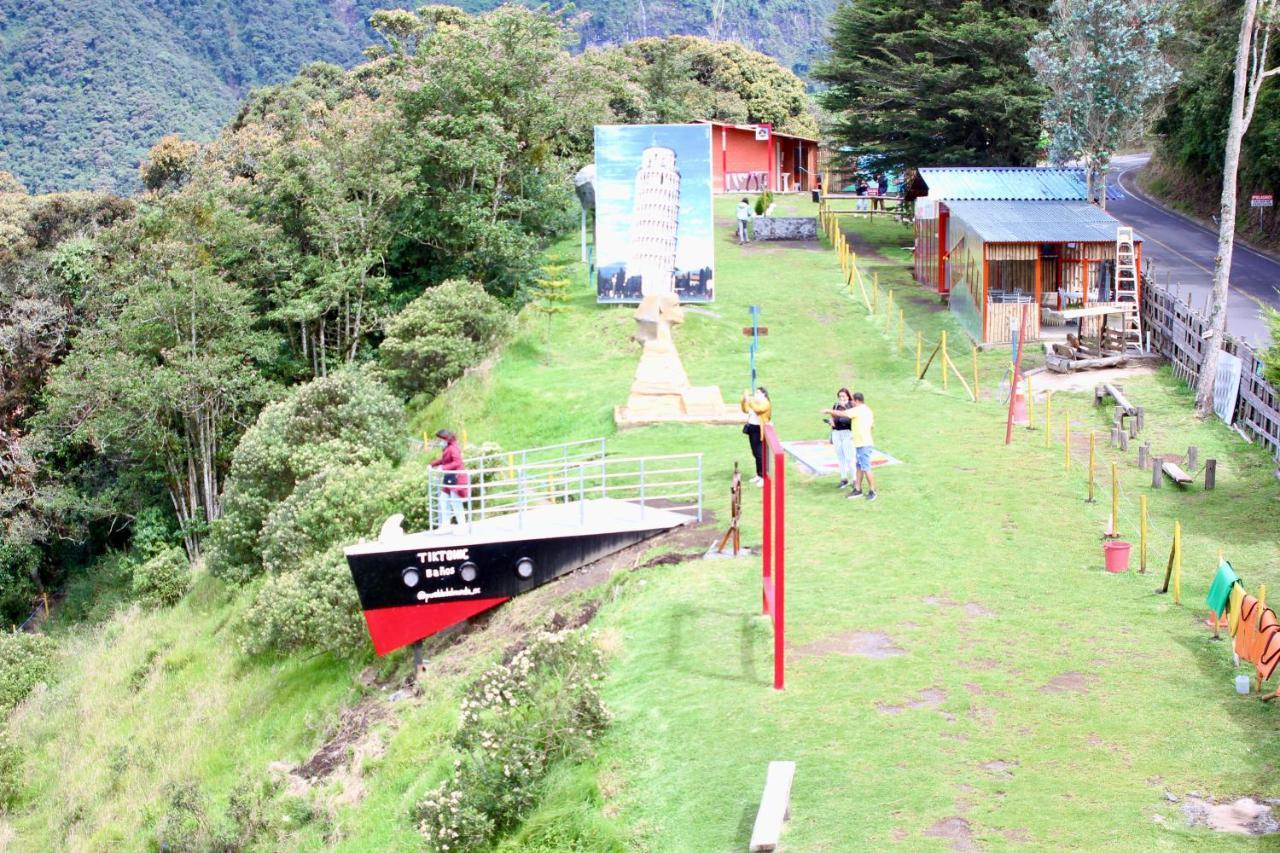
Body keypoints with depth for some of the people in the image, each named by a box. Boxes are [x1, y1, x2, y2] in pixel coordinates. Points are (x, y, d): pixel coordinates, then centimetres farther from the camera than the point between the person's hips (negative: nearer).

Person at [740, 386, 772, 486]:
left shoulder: (766, 404, -12)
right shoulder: (754, 402, 15)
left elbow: (757, 409, -28)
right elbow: (745, 410, 17)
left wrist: (749, 399, -26)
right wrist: (744, 400, 4)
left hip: (759, 431, -9)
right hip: (751, 429, 9)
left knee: (760, 454, -8)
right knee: (755, 453, 15)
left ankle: (764, 477, -4)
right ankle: (759, 475, 24)